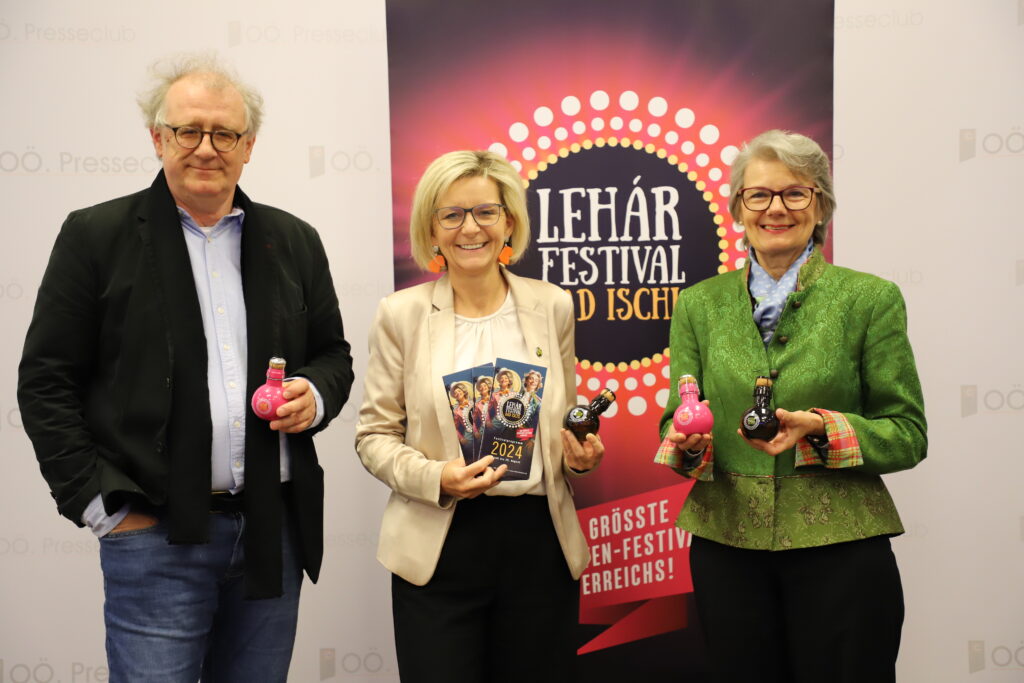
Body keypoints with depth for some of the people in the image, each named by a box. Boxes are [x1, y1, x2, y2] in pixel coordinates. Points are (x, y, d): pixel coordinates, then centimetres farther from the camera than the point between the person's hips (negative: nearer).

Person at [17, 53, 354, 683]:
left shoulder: (294, 241, 10)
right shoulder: (96, 235, -1)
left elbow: (333, 354, 19)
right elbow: (46, 382, -1)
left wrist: (316, 395, -5)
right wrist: (98, 504, -7)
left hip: (275, 529, 4)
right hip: (155, 532, -3)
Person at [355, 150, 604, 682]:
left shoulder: (552, 306, 5)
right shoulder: (401, 314, -1)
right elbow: (375, 434, 1)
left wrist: (579, 454, -7)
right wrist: (434, 478, -17)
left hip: (539, 539, 2)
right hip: (440, 544, -2)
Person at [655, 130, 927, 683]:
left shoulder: (871, 299, -1)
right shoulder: (699, 305, 7)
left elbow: (908, 434, -1)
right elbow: (675, 423, 9)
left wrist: (820, 431, -18)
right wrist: (689, 442, -14)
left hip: (840, 548, -2)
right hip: (726, 545, 2)